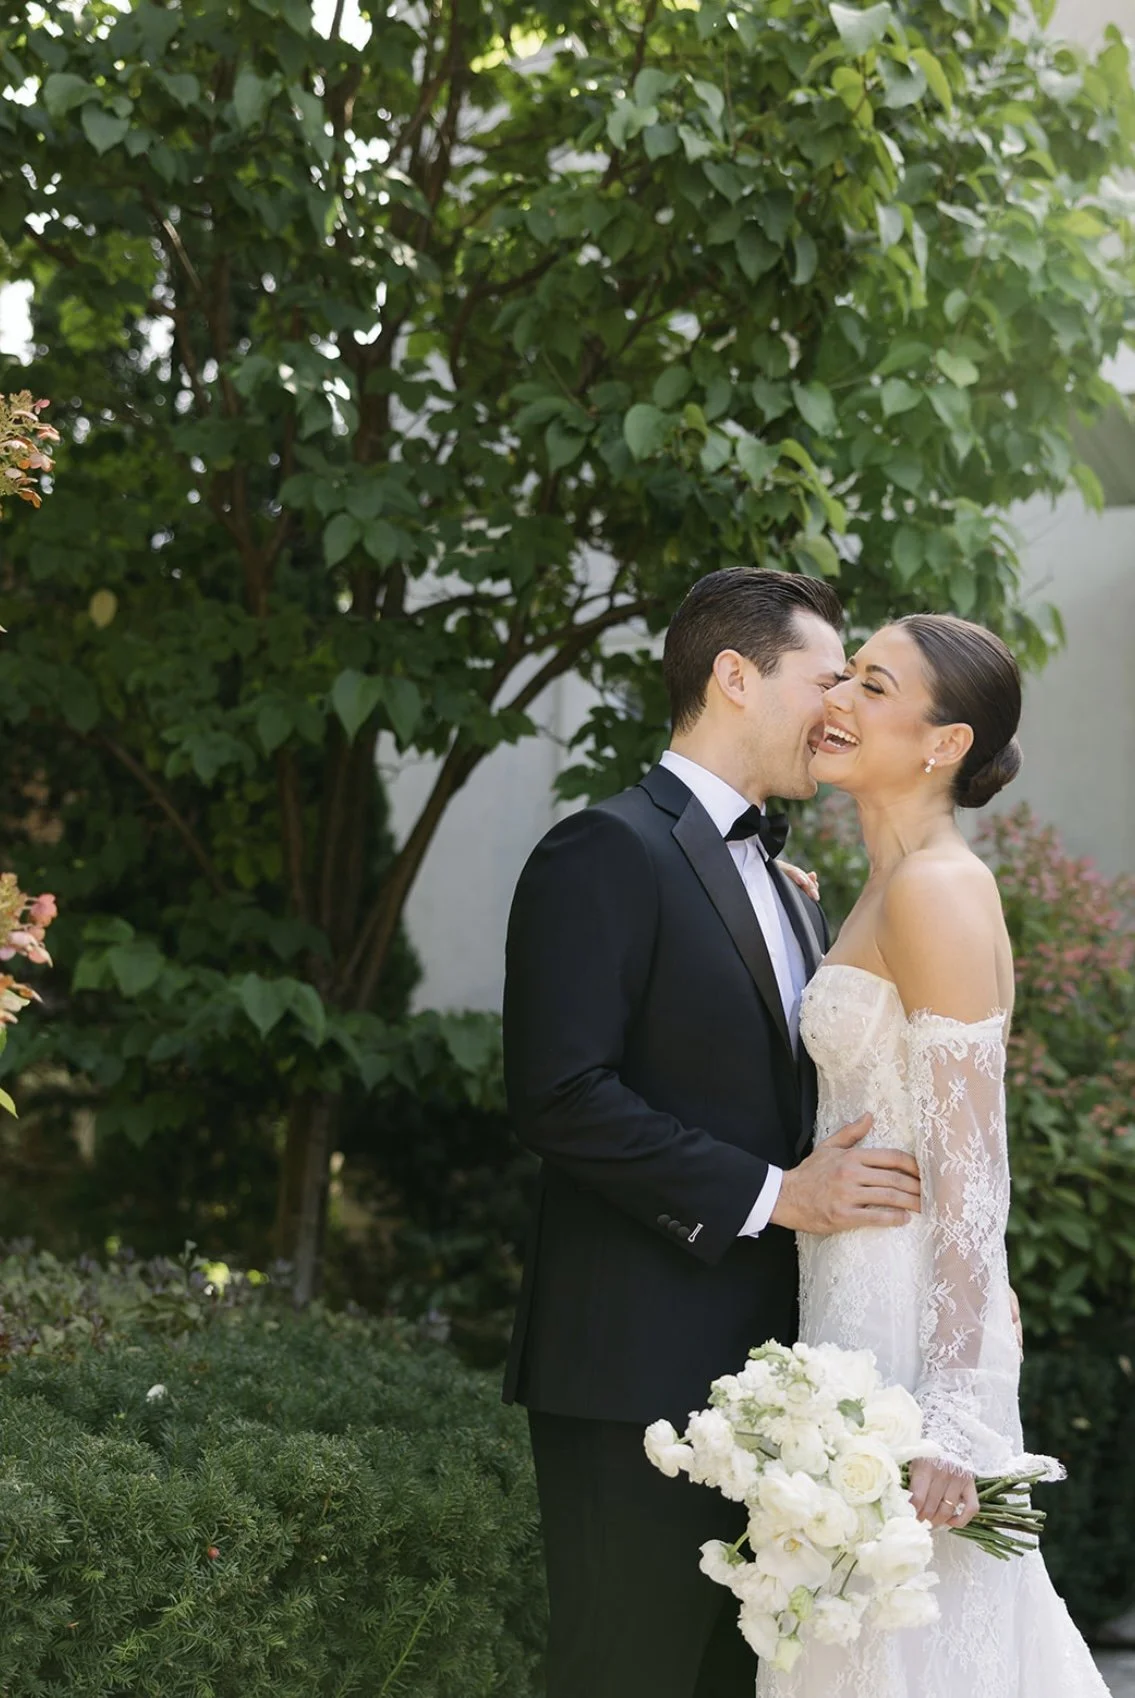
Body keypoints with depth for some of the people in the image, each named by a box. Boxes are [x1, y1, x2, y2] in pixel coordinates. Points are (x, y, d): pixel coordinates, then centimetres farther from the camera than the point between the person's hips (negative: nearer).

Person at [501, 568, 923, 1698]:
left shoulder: (782, 883, 19)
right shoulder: (609, 854, -10)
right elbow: (560, 1095, -20)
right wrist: (769, 1194, -20)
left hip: (763, 1367, 9)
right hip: (641, 1364, -9)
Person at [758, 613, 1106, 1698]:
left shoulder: (937, 888, -15)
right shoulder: (890, 888, 14)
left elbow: (968, 1171, -19)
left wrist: (947, 1413, -23)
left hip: (908, 1329, -10)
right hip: (863, 1309, 10)